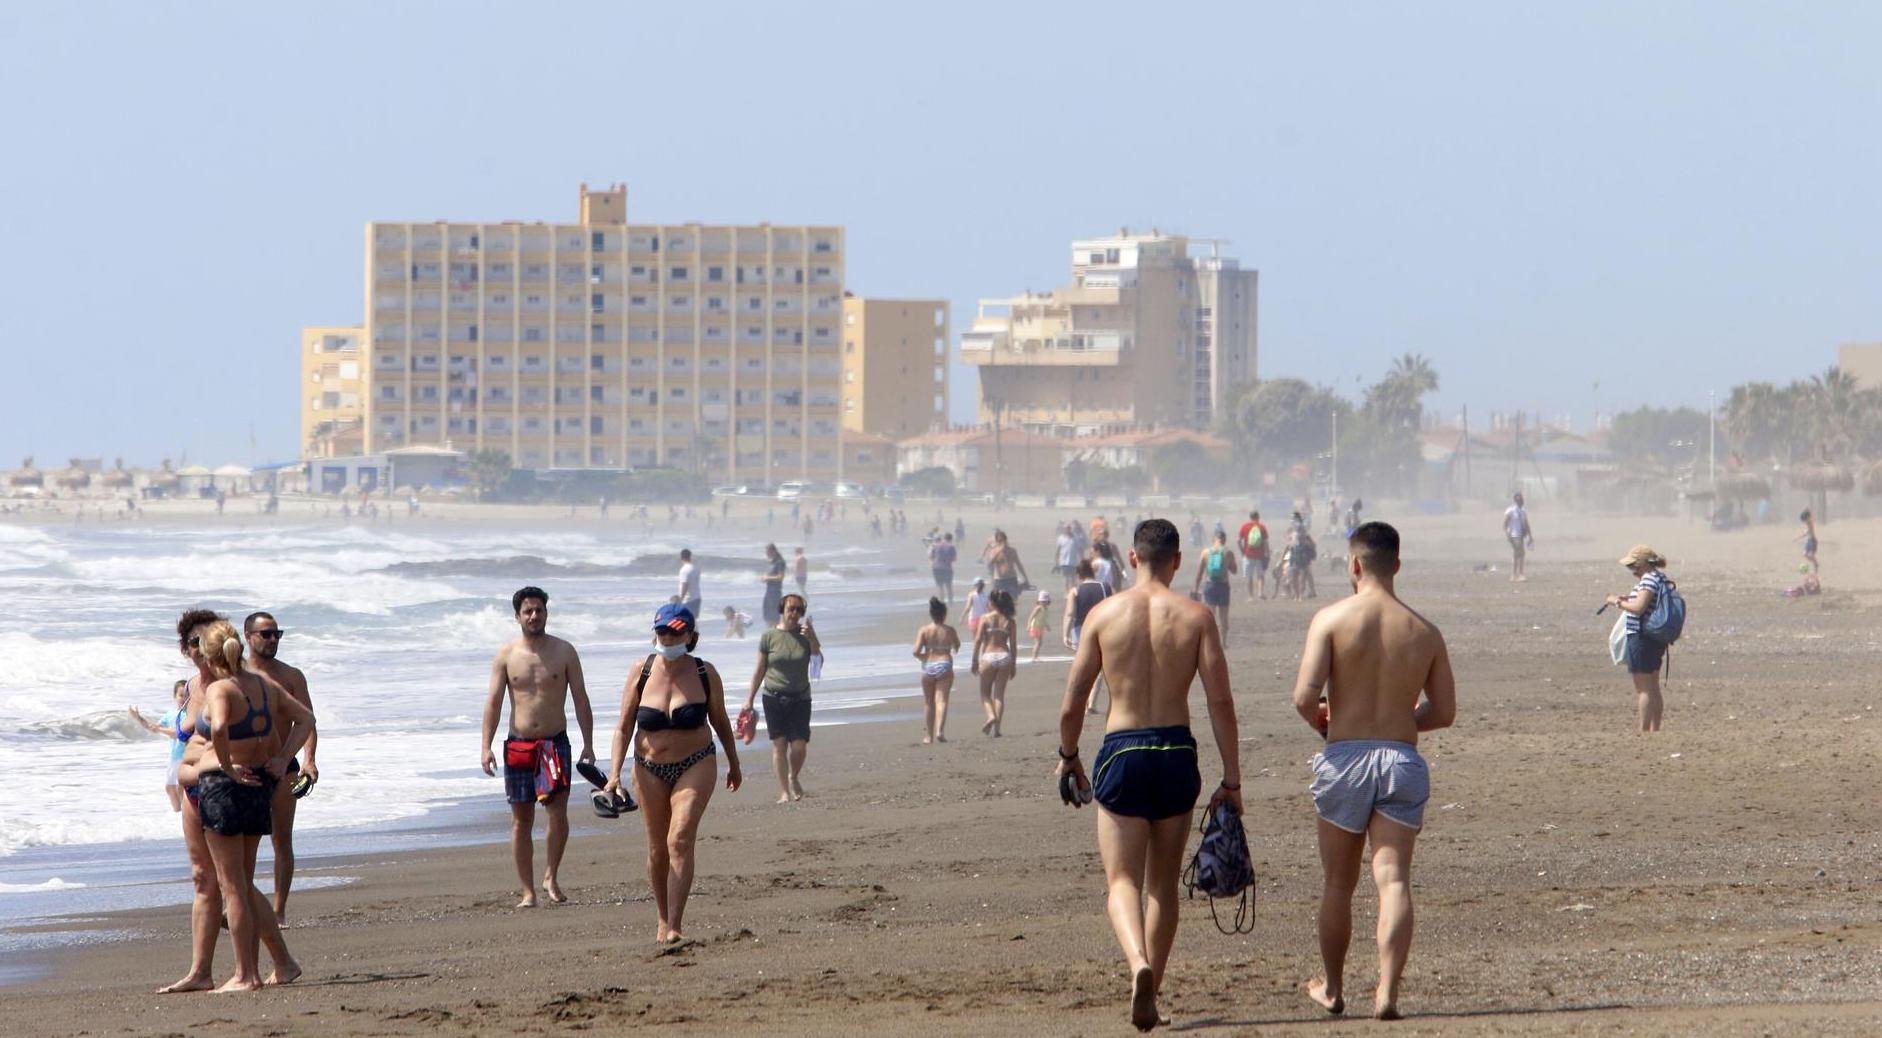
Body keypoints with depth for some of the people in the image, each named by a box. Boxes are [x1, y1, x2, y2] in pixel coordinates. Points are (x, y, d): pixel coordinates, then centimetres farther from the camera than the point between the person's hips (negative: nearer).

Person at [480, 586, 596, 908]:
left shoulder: (564, 652, 2)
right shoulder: (506, 655, 3)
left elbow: (580, 699, 4)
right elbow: (493, 702, 1)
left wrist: (588, 744, -3)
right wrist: (486, 746, -8)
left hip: (555, 743, -1)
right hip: (518, 745, 1)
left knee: (558, 811, -16)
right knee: (521, 819, 2)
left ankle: (551, 876, 5)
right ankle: (528, 891, 7)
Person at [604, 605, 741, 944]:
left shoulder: (705, 674, -5)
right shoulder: (641, 673, -5)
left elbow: (720, 723, 9)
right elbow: (624, 727, -4)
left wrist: (734, 766, 19)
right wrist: (614, 774, -13)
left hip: (694, 766, -2)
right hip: (650, 769, 2)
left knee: (680, 841, -17)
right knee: (658, 848, 10)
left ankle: (675, 925, -19)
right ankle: (662, 918, 28)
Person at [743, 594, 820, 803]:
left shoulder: (805, 634, 1)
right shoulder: (769, 637, -1)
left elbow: (818, 655, -15)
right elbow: (760, 670, 5)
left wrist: (812, 638, -32)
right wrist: (750, 698, 5)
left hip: (800, 697, 1)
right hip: (774, 697, -1)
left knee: (799, 745, -6)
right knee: (779, 744, -3)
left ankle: (794, 778, 23)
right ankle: (784, 791, 3)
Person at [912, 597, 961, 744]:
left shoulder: (924, 630, -4)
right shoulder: (950, 631, -2)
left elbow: (916, 652, -10)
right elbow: (957, 648, 15)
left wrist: (924, 658, 10)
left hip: (928, 667, 1)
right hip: (945, 665, -1)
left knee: (928, 702, 14)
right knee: (941, 700, -5)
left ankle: (928, 735, 20)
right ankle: (940, 731, -25)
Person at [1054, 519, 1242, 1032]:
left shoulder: (1104, 613, -1)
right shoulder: (1195, 616, -1)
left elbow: (1071, 704, 0)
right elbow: (1221, 703, -5)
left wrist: (1068, 757, 18)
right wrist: (1232, 782, 0)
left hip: (1122, 754, -1)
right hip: (1177, 753, 1)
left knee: (1122, 881, -1)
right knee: (1164, 884, 15)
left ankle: (1139, 965, -29)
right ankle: (1150, 999, 21)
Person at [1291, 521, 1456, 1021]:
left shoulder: (1332, 619, -6)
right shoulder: (1424, 631, 4)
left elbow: (1304, 697, -15)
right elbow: (1443, 712, 9)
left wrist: (1321, 721, 7)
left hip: (1346, 756, -1)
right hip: (1403, 758, 1)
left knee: (1337, 884, 14)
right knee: (1394, 880, -4)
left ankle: (1332, 989, 28)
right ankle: (1387, 992, -18)